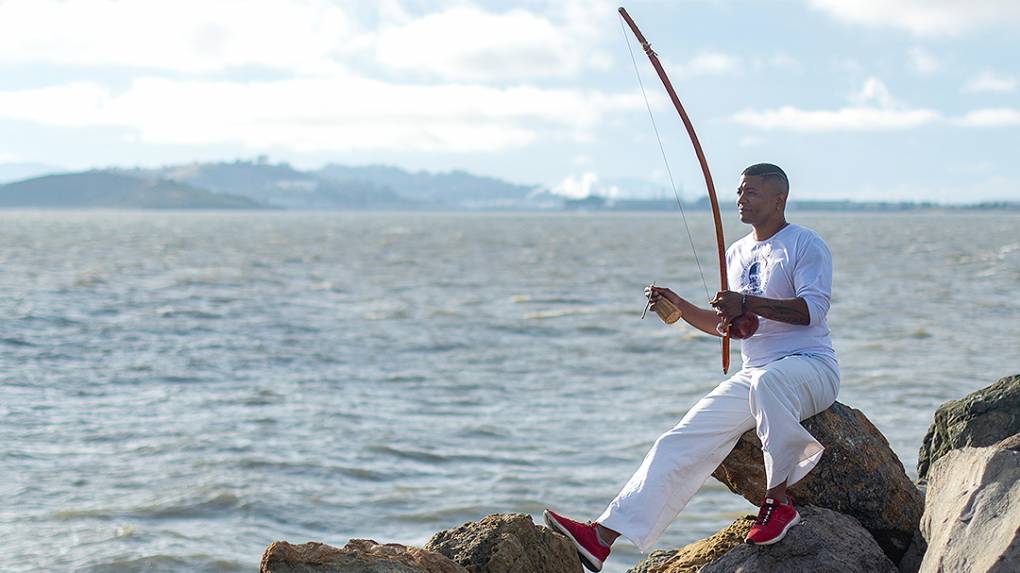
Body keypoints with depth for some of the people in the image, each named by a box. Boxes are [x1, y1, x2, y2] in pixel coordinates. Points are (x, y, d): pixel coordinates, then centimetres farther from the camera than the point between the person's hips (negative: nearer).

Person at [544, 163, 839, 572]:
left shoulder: (805, 244, -4)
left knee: (767, 381, -43)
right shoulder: (736, 254, 19)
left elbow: (813, 308, -18)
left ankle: (779, 501, -31)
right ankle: (601, 537, -13)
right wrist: (678, 306, 8)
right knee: (682, 443, -7)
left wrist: (748, 302, -26)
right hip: (752, 376, 7)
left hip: (810, 366, -7)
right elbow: (723, 325, 24)